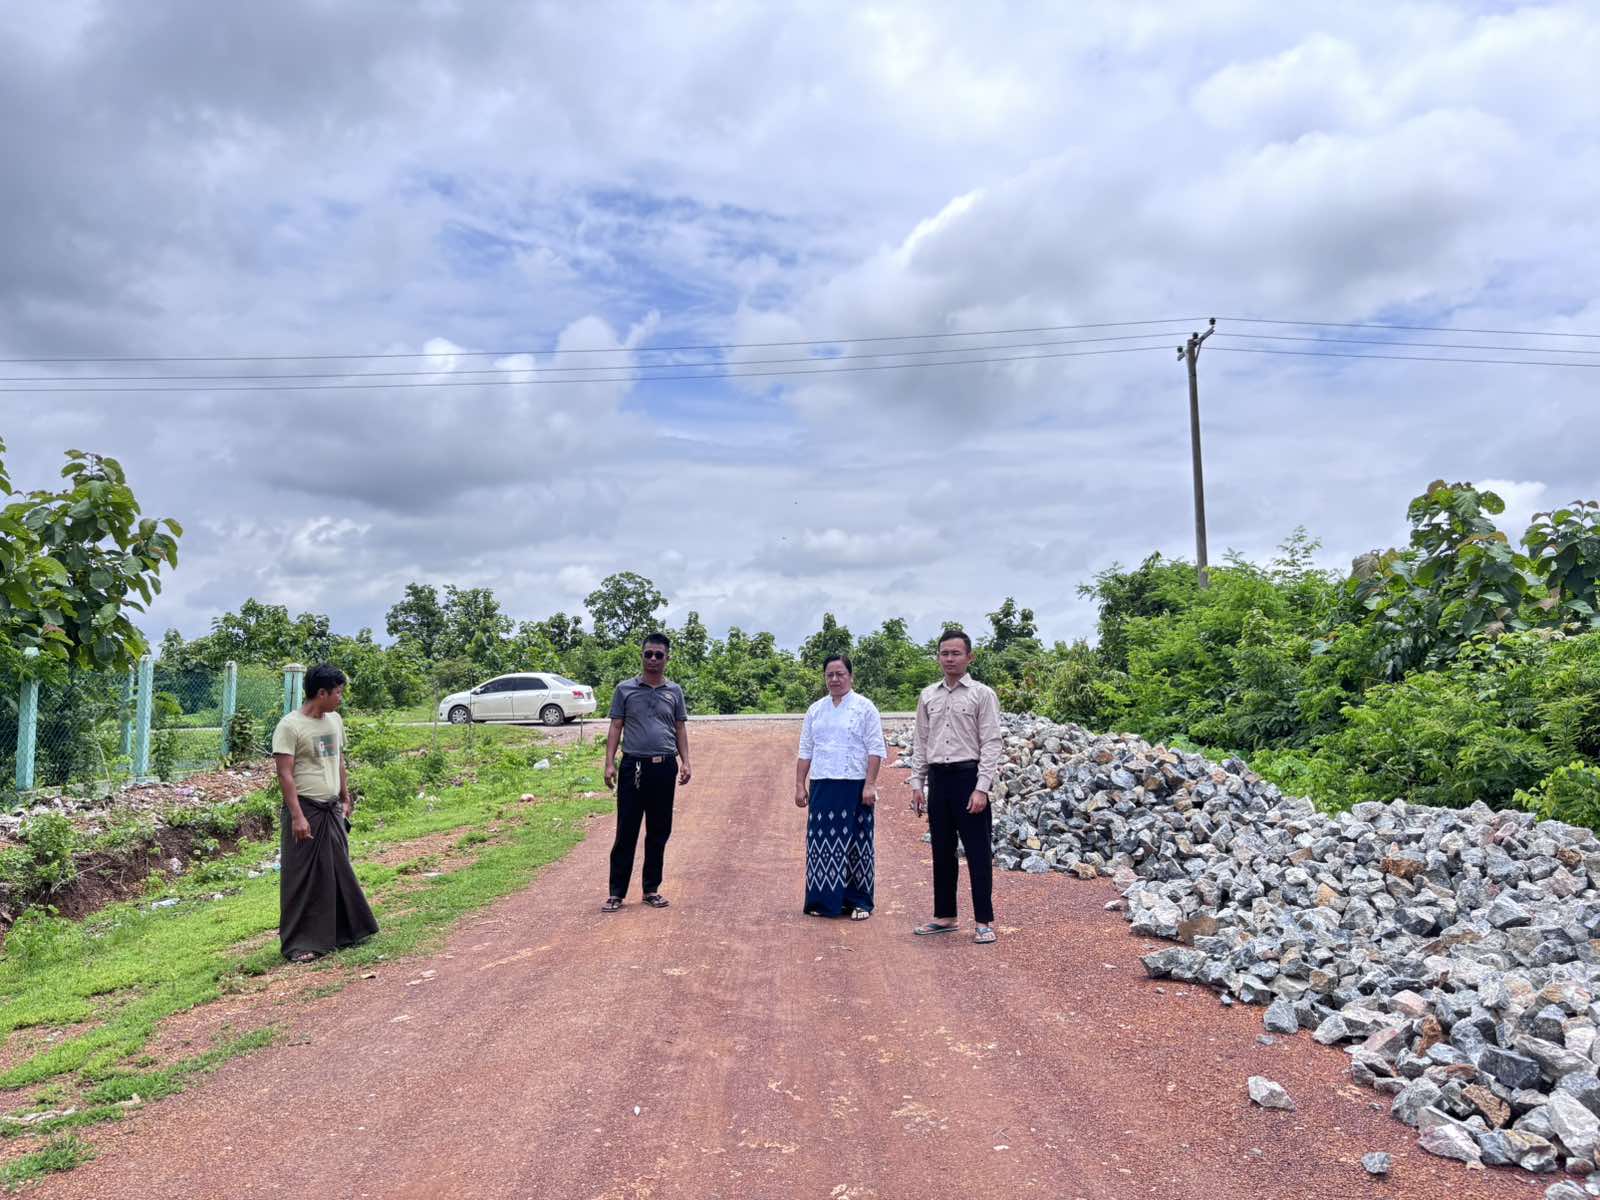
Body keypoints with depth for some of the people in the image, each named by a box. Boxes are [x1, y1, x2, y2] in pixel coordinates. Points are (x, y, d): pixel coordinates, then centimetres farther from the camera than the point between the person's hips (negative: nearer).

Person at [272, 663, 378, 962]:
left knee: (339, 872, 14)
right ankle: (298, 945, 9)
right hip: (305, 810, -7)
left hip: (332, 810, 7)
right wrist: (297, 816, -21)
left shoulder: (335, 720, 10)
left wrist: (345, 800, 19)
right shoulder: (290, 725, -13)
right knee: (302, 878, 0)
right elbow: (285, 774, -17)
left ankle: (345, 931, 25)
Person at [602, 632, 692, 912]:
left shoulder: (674, 691, 9)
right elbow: (615, 728, 2)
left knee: (659, 832, 8)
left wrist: (685, 762, -1)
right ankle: (616, 893, 7)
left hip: (665, 767, 2)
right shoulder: (625, 689, 3)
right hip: (633, 766, -2)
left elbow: (680, 729, 11)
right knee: (626, 832, 0)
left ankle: (652, 889, 20)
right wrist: (609, 763, -6)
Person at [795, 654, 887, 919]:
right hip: (822, 786, 4)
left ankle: (859, 902, 12)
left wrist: (870, 784, -12)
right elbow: (805, 751, 14)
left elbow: (875, 750, -4)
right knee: (821, 842, 5)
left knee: (854, 844, 2)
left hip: (854, 786, -4)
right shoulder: (815, 710, 12)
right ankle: (824, 900, 15)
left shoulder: (864, 708, 0)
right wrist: (800, 785, 9)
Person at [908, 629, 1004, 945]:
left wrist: (982, 788, -15)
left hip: (969, 776, -5)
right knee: (942, 850, 12)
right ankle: (944, 915, 23)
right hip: (938, 777, 5)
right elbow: (920, 743, 13)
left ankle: (984, 921, 8)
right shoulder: (928, 696, 10)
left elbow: (991, 743, -8)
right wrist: (917, 783, 7)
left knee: (977, 852, 0)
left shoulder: (982, 694, -4)